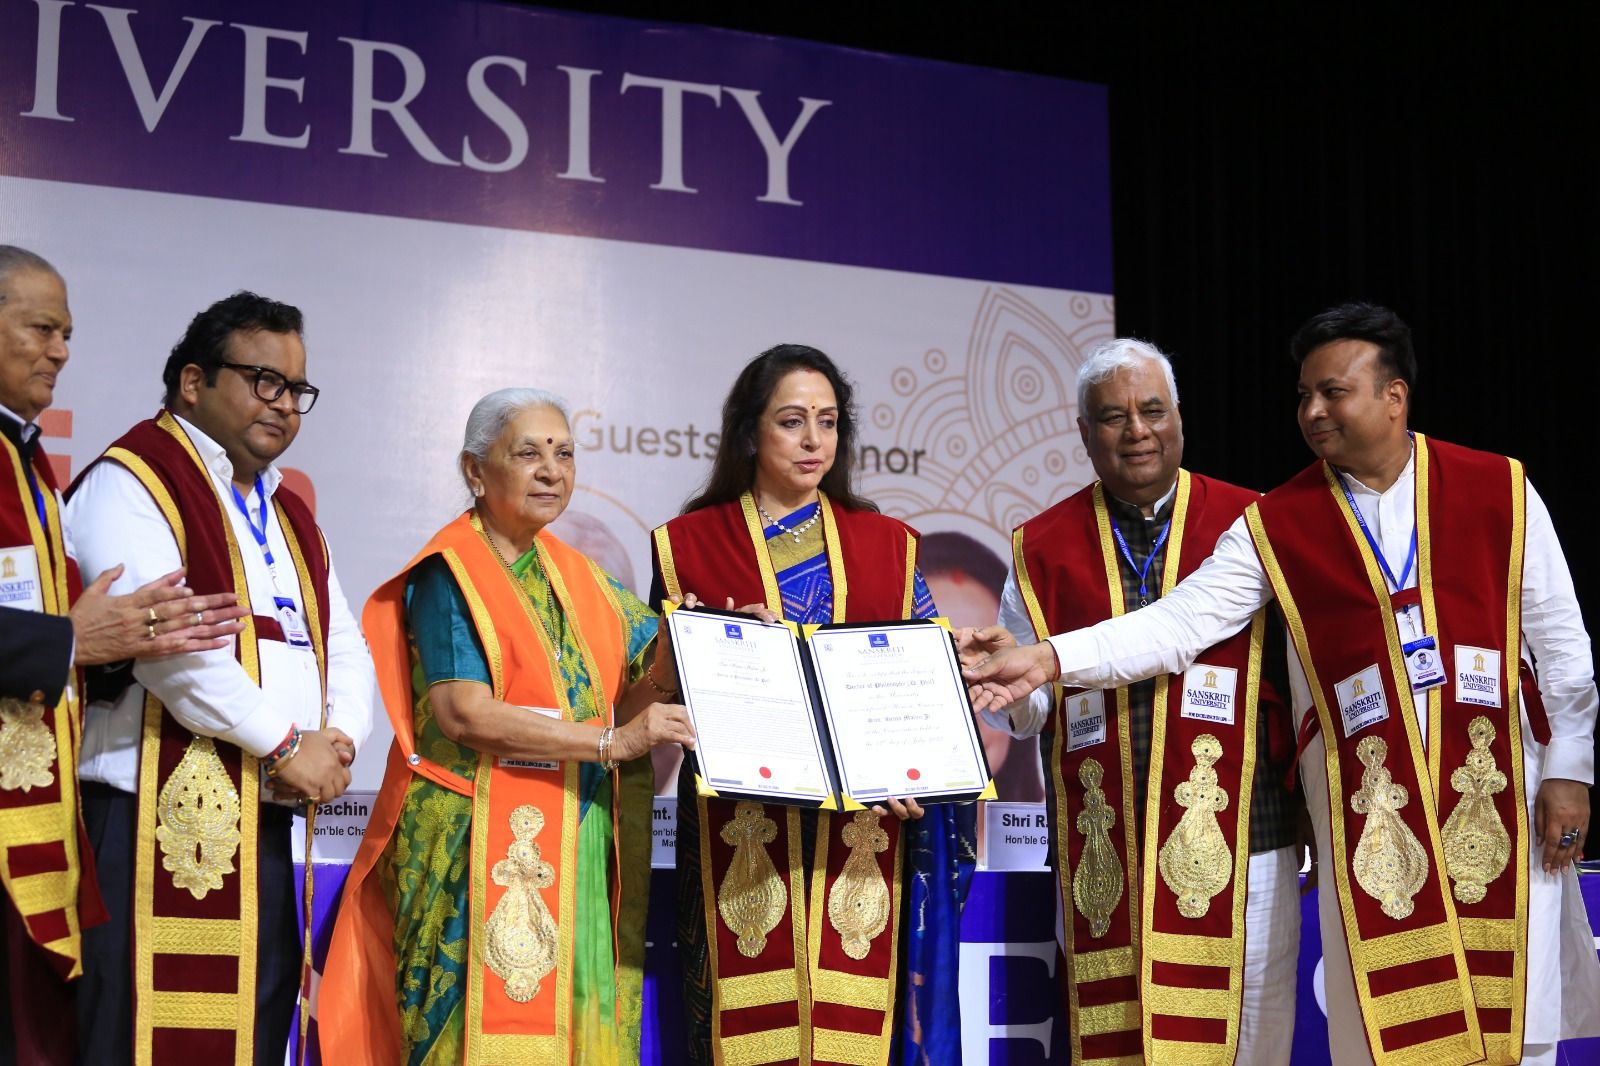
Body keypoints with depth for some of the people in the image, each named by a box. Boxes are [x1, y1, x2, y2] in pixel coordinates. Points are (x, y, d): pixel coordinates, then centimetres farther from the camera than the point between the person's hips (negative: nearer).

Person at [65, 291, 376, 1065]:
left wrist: (340, 735, -2)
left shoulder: (290, 514, 22)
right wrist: (285, 743, -13)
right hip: (169, 823, -8)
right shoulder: (131, 481, -5)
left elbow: (345, 647, 19)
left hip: (274, 825, 8)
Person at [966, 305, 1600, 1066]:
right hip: (1368, 794, 0)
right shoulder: (1277, 524, 3)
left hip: (1498, 778, 0)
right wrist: (1052, 658, -17)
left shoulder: (1500, 489, 4)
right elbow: (1180, 622, -5)